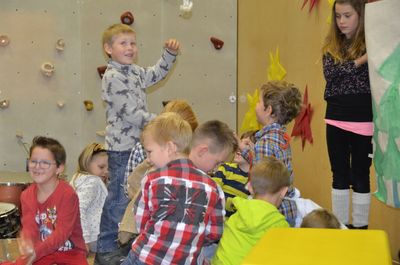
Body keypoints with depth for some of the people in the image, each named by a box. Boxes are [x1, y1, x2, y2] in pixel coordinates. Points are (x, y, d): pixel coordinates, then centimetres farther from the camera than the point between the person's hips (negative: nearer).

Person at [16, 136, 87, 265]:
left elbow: (62, 231, -23)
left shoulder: (68, 194, -18)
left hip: (70, 251, -4)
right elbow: (29, 226, -10)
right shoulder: (27, 195, 0)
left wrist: (37, 252, -35)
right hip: (41, 251, 4)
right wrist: (27, 245, -34)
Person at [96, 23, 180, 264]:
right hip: (122, 147, -9)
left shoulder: (135, 72, 10)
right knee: (119, 198, -2)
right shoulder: (113, 77, -16)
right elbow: (131, 113, -22)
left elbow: (157, 73, 28)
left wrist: (170, 52, 11)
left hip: (137, 144, 9)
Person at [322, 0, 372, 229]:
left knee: (360, 176, 5)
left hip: (363, 121, -4)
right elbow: (329, 72, -12)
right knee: (339, 175, 12)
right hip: (336, 120, 4)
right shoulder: (331, 46, 6)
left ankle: (360, 228, 15)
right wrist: (360, 61, -21)